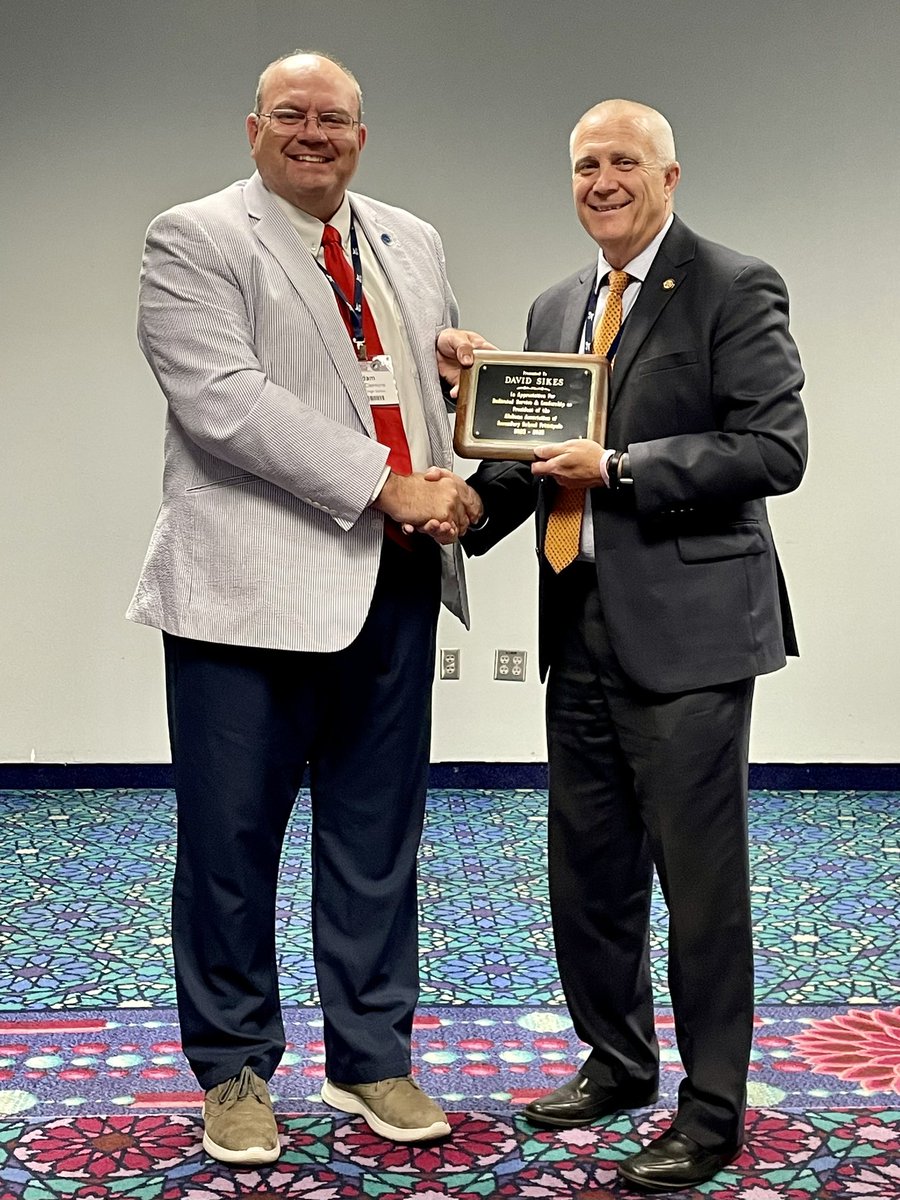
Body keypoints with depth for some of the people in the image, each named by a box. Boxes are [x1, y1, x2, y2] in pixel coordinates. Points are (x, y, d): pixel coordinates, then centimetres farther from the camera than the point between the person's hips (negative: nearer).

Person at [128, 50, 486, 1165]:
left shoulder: (410, 241, 17)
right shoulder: (193, 240, -2)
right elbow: (226, 402, -15)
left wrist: (462, 362, 5)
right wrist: (386, 483, -19)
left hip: (395, 583, 5)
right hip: (254, 588, -5)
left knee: (377, 834, 13)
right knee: (231, 841, 4)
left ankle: (371, 1059, 28)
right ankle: (234, 1072, 22)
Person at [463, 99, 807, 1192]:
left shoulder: (735, 289, -6)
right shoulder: (556, 307, 16)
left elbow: (775, 448, -14)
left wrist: (617, 468, -18)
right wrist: (471, 504, -1)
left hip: (685, 630, -7)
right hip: (581, 630, 7)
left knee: (699, 877, 1)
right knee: (586, 871, 16)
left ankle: (712, 1111, 16)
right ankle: (616, 1062, 34)